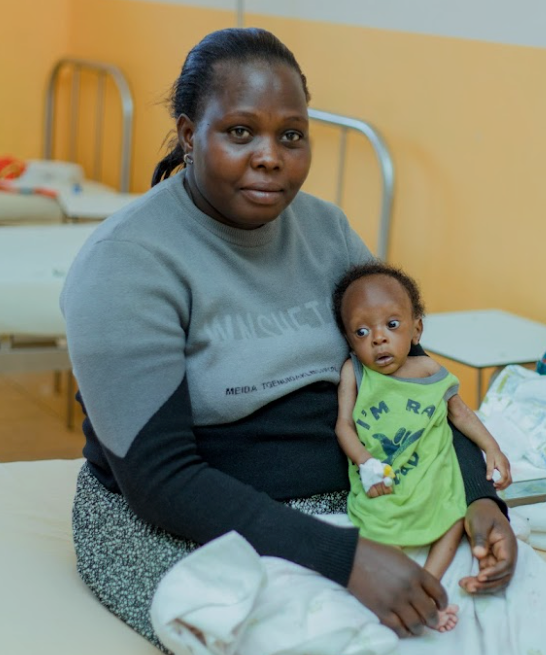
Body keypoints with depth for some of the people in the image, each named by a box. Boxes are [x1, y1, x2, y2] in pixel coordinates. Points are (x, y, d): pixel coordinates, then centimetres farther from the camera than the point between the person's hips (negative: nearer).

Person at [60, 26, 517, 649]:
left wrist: (477, 497, -10)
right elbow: (159, 476, -21)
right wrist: (340, 557, -29)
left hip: (340, 502, 6)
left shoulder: (326, 229, 6)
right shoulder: (128, 260, -14)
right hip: (170, 526, -5)